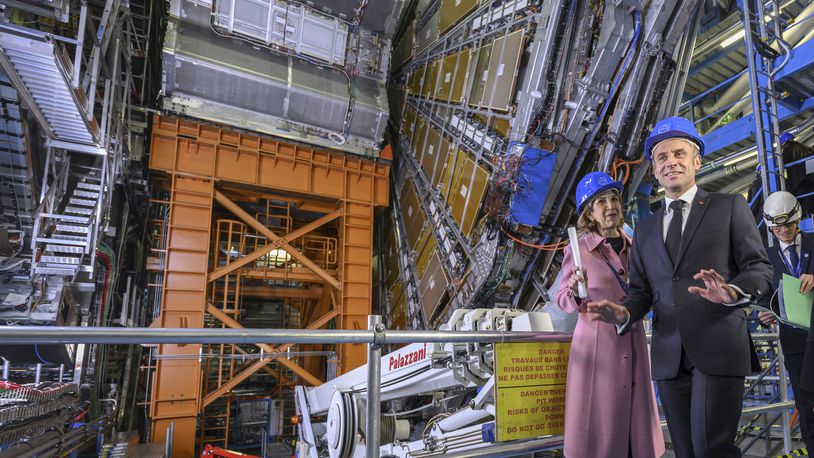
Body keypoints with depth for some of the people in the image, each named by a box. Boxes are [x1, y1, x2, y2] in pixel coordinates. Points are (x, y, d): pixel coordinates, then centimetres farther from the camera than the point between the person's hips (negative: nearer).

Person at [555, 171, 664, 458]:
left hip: (633, 345, 5)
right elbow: (563, 300, -3)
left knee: (635, 423, 12)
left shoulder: (633, 248, 7)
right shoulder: (578, 249, -7)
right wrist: (575, 292, -23)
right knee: (599, 426, 3)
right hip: (596, 345, -5)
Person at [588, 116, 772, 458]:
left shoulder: (729, 207, 7)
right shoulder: (645, 229, 17)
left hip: (718, 349, -4)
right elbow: (640, 289, 14)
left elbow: (760, 269, 0)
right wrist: (624, 313, -8)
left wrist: (732, 292, -22)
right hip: (669, 356, 4)